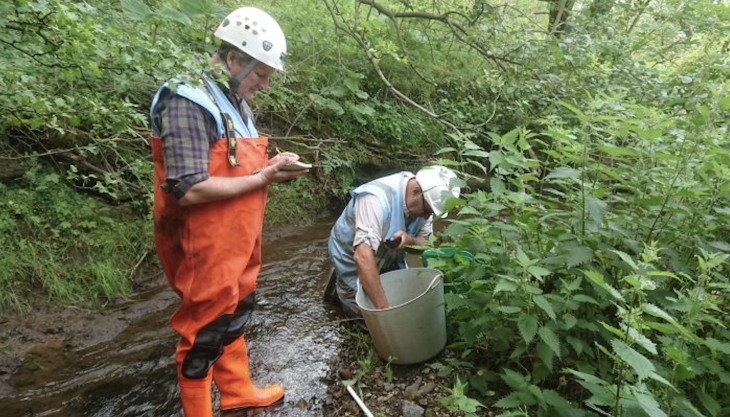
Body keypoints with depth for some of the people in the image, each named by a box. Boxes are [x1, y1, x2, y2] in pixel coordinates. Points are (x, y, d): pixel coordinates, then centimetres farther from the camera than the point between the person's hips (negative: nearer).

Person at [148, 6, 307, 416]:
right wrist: (263, 178, -20)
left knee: (233, 317, 22)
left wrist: (271, 168, -2)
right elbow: (189, 190, -26)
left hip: (237, 242, 9)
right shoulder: (188, 102, -19)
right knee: (205, 332, 6)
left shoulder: (235, 103, 10)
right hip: (207, 248, -9)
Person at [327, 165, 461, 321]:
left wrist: (409, 240, -33)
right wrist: (384, 308, -47)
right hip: (353, 258, -6)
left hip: (388, 258, 6)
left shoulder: (425, 200, -16)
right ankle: (340, 286, 18)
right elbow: (363, 257, -46)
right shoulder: (376, 198, -39)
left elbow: (425, 242, -8)